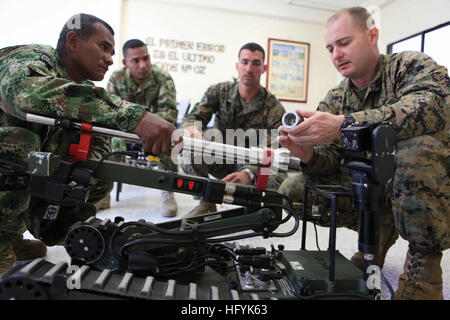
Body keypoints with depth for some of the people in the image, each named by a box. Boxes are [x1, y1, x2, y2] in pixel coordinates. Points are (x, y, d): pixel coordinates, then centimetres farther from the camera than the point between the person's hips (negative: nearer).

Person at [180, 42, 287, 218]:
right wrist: (191, 128, -40)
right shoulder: (218, 91, -5)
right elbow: (192, 117, -13)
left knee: (278, 179, -33)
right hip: (219, 161, 2)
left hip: (250, 166, -1)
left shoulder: (274, 108, -14)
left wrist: (247, 173, -45)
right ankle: (206, 203, -5)